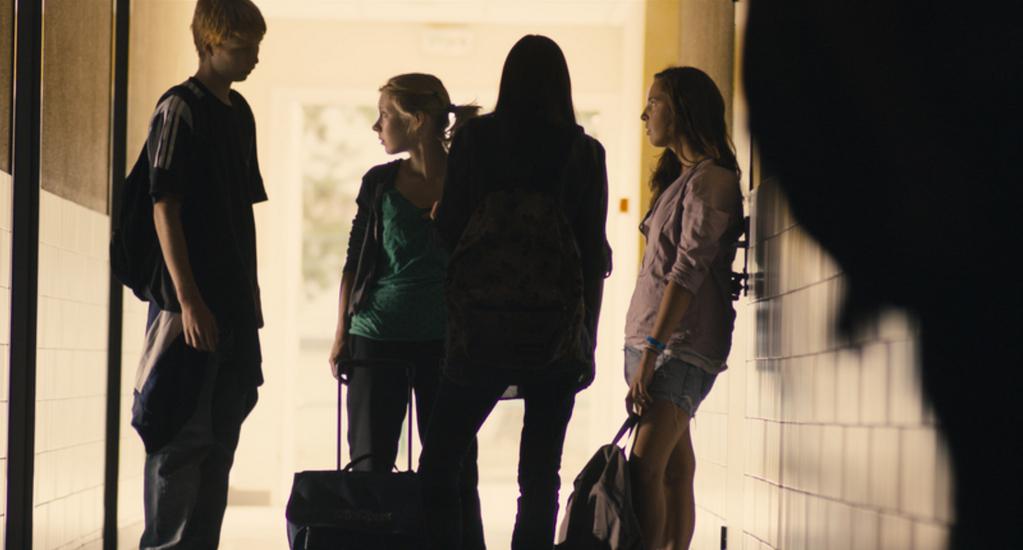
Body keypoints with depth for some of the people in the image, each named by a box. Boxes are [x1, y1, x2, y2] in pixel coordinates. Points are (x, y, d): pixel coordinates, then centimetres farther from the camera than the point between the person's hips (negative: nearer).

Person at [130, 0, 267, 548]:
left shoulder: (240, 113, 14)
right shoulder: (180, 109, -10)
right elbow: (164, 208, -14)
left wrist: (251, 289, 17)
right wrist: (188, 300, -19)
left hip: (234, 301, 8)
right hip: (192, 303, -8)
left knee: (221, 435, 9)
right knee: (182, 435, -6)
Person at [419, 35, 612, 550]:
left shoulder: (475, 137, 1)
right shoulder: (585, 152, 4)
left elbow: (447, 227, 3)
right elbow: (595, 251, 5)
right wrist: (587, 341, 10)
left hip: (482, 324, -1)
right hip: (559, 329, 2)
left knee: (439, 462, 4)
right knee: (540, 475, 4)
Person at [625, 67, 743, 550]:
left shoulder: (710, 179, -9)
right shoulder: (681, 178, 20)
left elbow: (688, 272, -16)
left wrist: (651, 351, -20)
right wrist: (644, 352, 16)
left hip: (681, 346, -9)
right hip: (652, 341, 9)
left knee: (645, 470, -17)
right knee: (674, 473, 6)